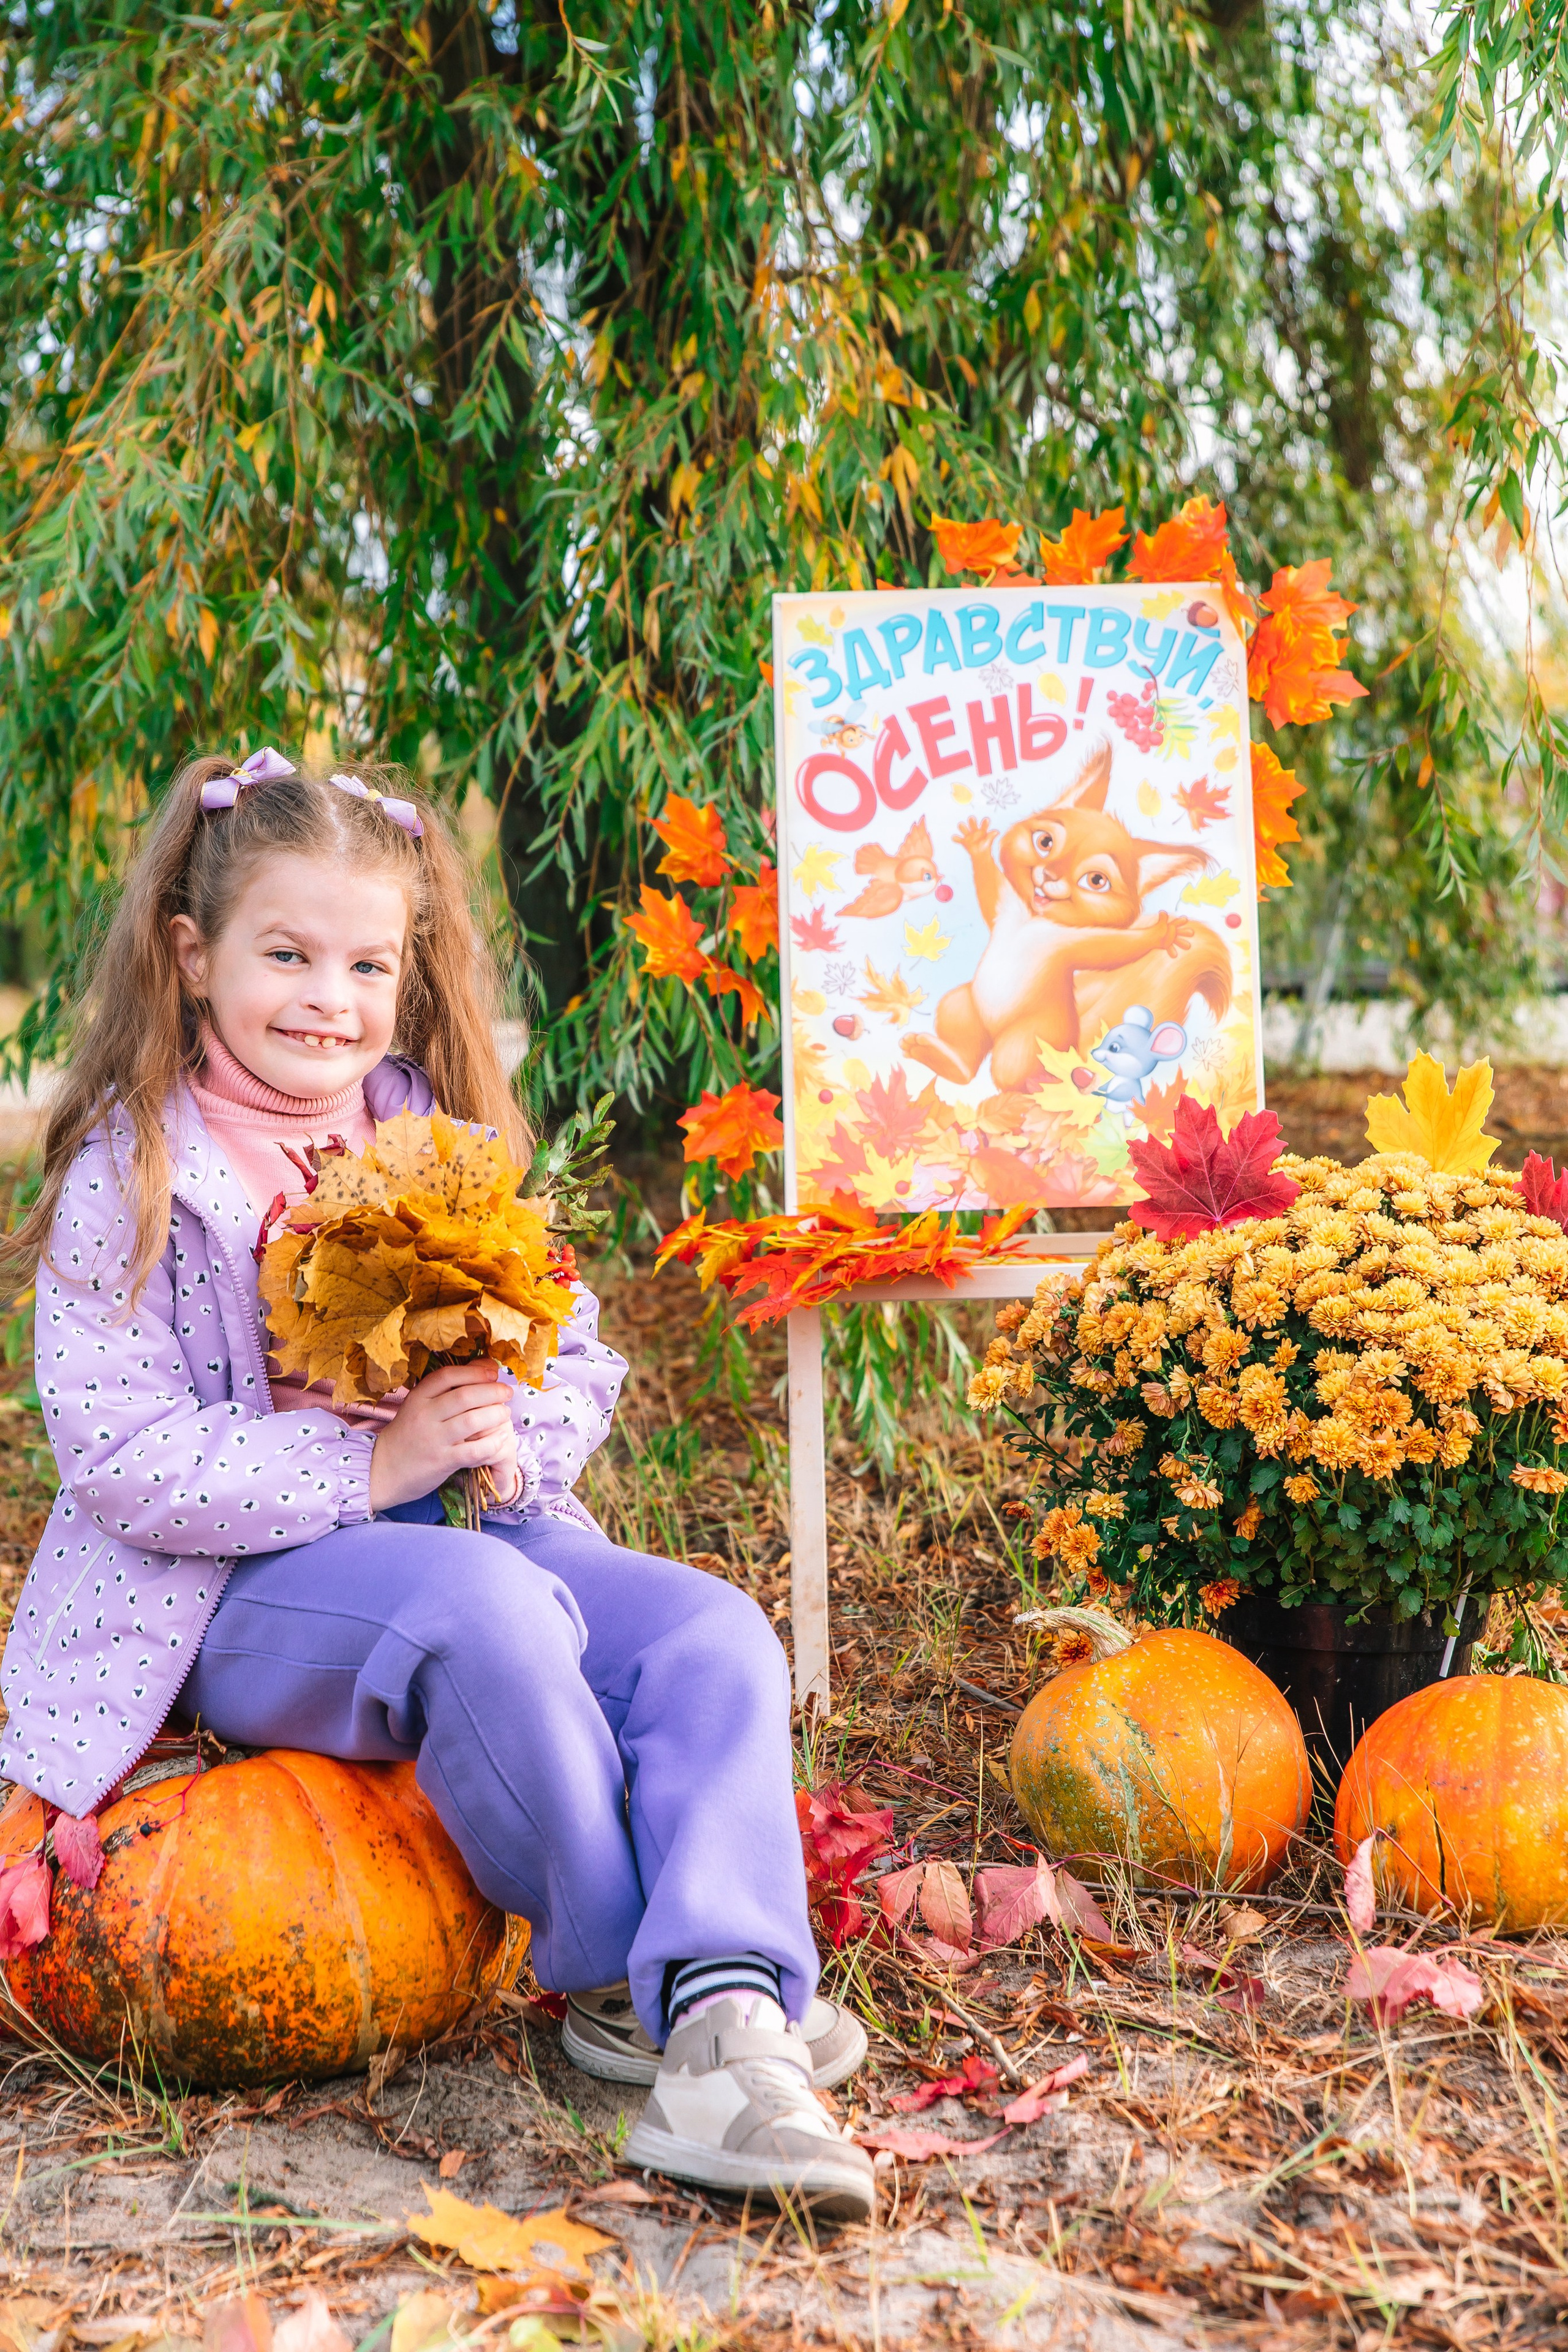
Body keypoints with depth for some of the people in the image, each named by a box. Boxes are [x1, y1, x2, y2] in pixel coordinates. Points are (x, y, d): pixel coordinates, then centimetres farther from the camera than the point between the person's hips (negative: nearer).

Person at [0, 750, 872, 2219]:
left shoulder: (440, 1141, 9)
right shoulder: (133, 1173, -7)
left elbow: (579, 1357, 12)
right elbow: (119, 1458, -16)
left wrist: (513, 1443, -12)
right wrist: (370, 1466, -23)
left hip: (469, 1537, 6)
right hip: (236, 1590, -5)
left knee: (710, 1627, -19)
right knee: (481, 1605, -35)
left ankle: (729, 2011, -34)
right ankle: (617, 1977, -19)